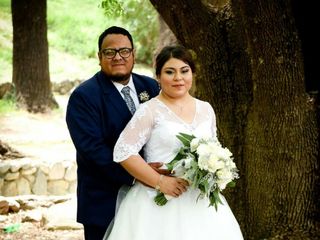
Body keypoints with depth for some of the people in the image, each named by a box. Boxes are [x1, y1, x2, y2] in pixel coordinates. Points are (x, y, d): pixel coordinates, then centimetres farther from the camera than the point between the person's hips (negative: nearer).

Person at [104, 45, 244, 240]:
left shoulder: (206, 109, 9)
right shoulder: (150, 111, -6)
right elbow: (123, 152, -12)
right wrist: (160, 182, -17)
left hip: (200, 202, 4)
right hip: (160, 203, -4)